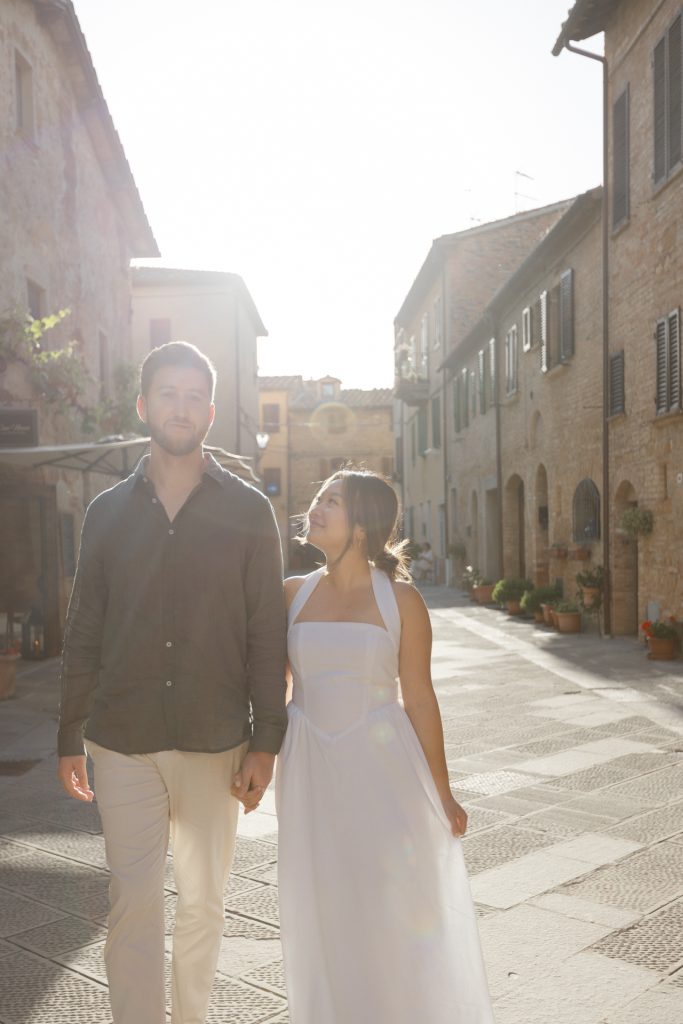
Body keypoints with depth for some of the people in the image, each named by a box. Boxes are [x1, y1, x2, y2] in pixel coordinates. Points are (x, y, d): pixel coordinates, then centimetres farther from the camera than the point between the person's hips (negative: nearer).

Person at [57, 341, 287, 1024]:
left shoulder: (247, 511, 0)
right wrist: (70, 736, 6)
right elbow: (83, 633, 8)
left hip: (214, 742, 0)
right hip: (123, 742, 1)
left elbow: (266, 633, -1)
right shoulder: (109, 512, 5)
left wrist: (266, 741, -5)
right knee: (132, 906, 1)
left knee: (202, 903, 13)